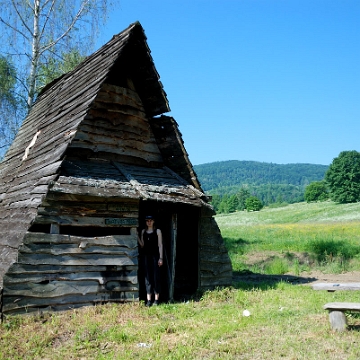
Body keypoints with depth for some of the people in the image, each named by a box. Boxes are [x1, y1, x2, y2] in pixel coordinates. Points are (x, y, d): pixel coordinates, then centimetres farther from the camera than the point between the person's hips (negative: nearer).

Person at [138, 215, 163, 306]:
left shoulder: (157, 231, 2)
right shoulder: (143, 231, 12)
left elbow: (160, 245, -1)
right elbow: (142, 245, 12)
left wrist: (161, 258, -7)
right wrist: (137, 237, -2)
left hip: (155, 255, -3)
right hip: (146, 255, 3)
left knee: (156, 277, -1)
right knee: (148, 277, 2)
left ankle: (156, 299, 6)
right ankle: (148, 300, 4)